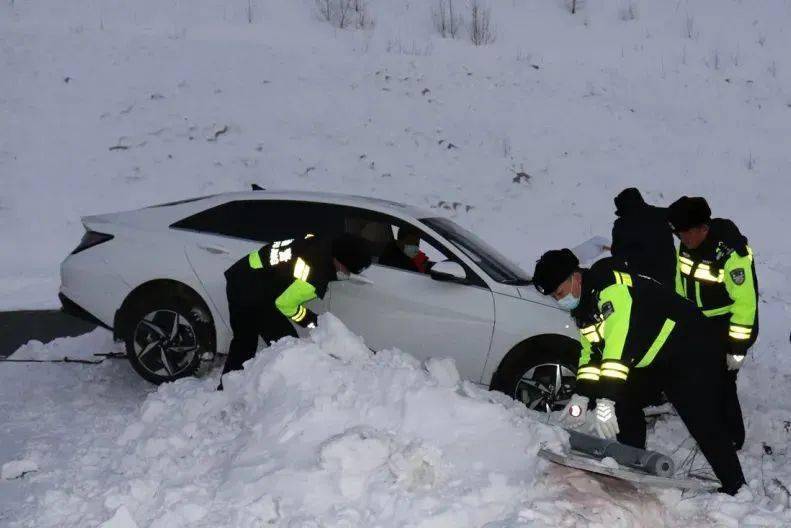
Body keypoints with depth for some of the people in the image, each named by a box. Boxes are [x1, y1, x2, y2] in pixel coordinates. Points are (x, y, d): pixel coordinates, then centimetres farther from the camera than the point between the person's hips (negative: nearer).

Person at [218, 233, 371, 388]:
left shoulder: (321, 245, -4)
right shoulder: (315, 278, -29)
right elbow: (284, 303, -16)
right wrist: (310, 320, -3)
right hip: (251, 295, -10)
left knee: (244, 340, 26)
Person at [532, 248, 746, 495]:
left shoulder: (612, 287, -28)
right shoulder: (582, 306, 4)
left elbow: (619, 344, -36)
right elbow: (592, 350, 12)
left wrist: (606, 400, -39)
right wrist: (581, 395, -1)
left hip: (688, 350, -10)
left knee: (704, 424, -13)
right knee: (625, 402, 7)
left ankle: (736, 490, -3)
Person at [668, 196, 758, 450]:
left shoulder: (732, 253, -29)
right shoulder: (687, 245, -6)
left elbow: (746, 301, -24)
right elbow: (681, 286, 9)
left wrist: (738, 347, -21)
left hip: (728, 327, -7)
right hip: (697, 325, 8)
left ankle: (730, 439, 13)